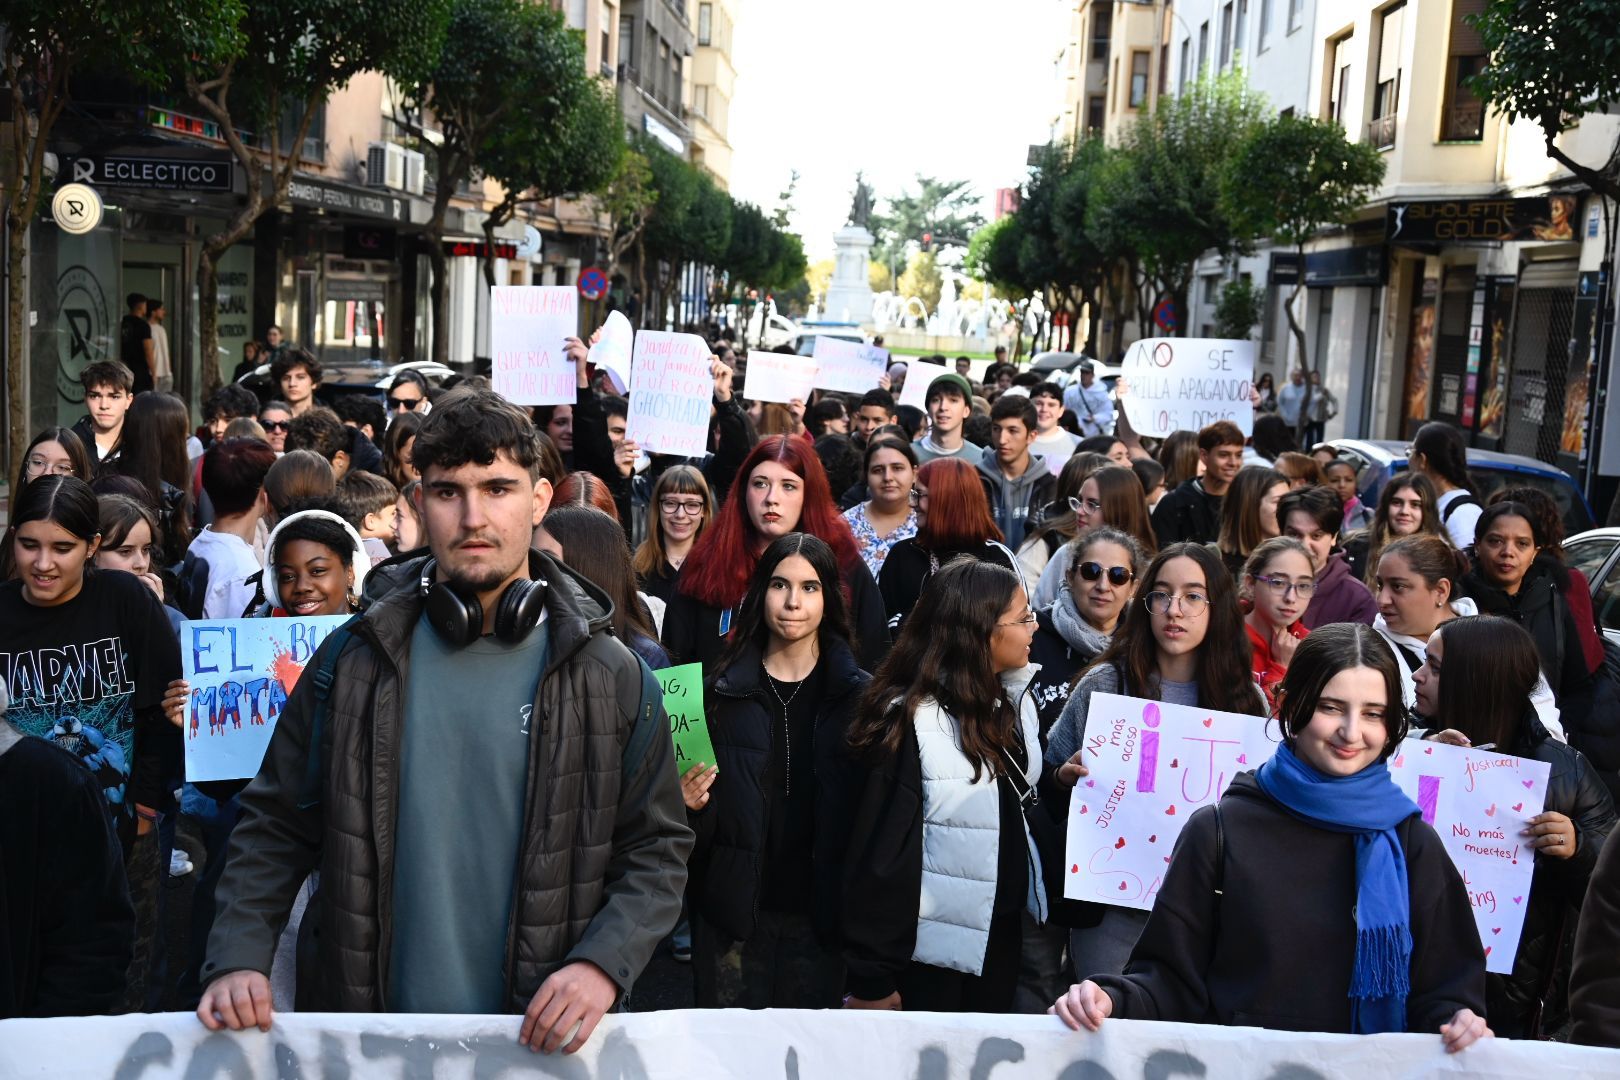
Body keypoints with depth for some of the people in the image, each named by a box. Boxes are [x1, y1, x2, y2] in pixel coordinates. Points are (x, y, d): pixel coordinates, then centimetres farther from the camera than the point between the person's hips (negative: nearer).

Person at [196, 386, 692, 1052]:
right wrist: (238, 960, -9)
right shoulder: (354, 661, -1)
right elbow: (274, 827, 4)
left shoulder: (613, 677, -5)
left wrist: (602, 964, -16)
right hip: (372, 1037, 1)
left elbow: (657, 851, -1)